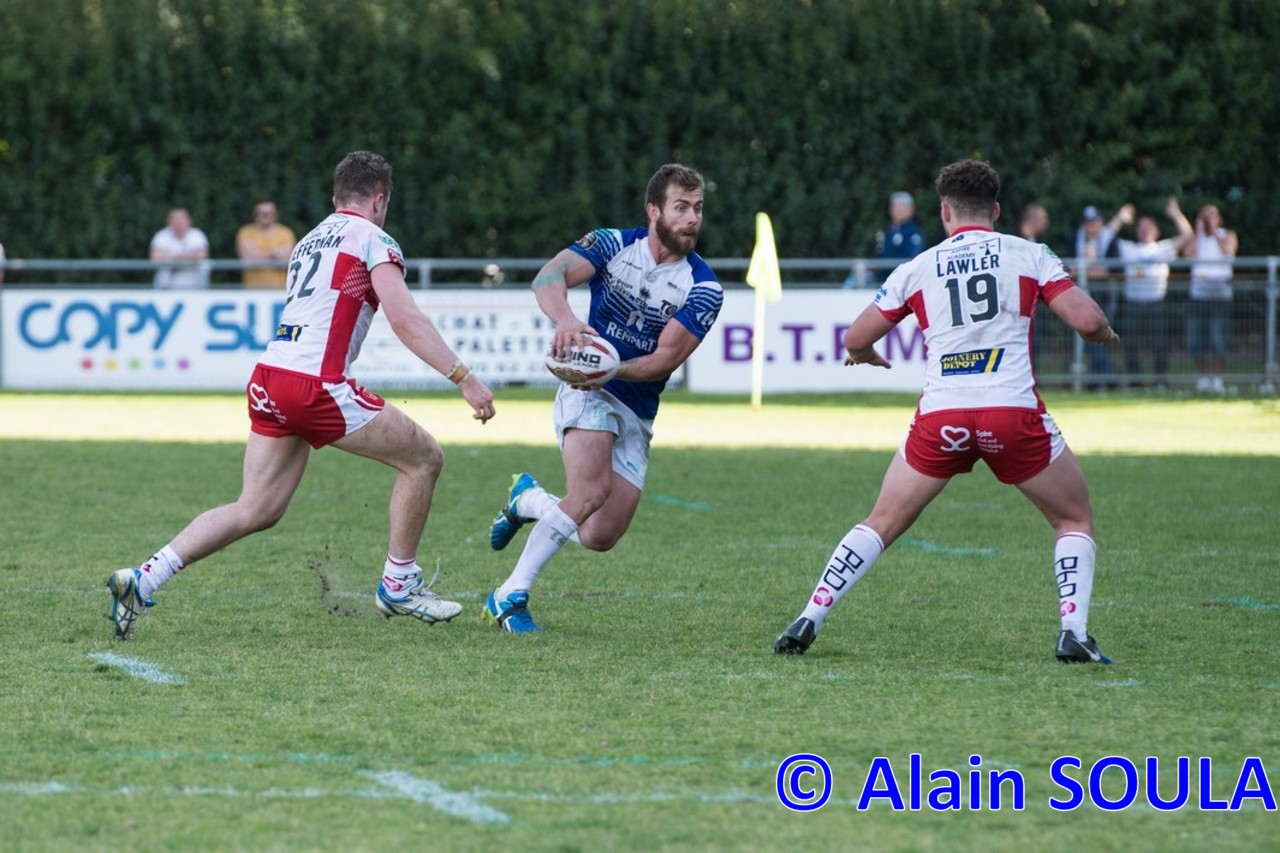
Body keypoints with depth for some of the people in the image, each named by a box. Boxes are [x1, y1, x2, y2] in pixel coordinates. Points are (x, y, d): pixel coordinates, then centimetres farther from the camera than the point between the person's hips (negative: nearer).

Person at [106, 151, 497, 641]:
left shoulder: (309, 242, 24)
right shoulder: (372, 240, 0)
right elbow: (405, 320, -12)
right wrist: (463, 377, -15)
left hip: (268, 379, 8)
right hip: (315, 385, -8)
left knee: (256, 512, 10)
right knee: (423, 457, 6)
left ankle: (142, 580, 1)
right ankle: (398, 585, 11)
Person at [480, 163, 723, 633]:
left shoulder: (704, 288, -7)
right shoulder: (613, 244, -8)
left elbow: (665, 359, -13)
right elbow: (548, 277, -23)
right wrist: (565, 318, -45)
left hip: (638, 414, 3)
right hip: (588, 396, -3)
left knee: (600, 537, -2)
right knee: (590, 493, -30)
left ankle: (527, 499, 30)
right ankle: (509, 596, -19)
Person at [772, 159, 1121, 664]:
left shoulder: (918, 269, 11)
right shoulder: (1028, 256, 6)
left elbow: (855, 340, 16)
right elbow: (1087, 320, -3)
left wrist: (866, 355, 41)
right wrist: (1105, 334, 22)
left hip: (940, 417, 2)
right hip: (1014, 412, -2)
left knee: (883, 524, 17)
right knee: (1075, 520, 16)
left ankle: (808, 622, 10)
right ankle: (1073, 634, 0)